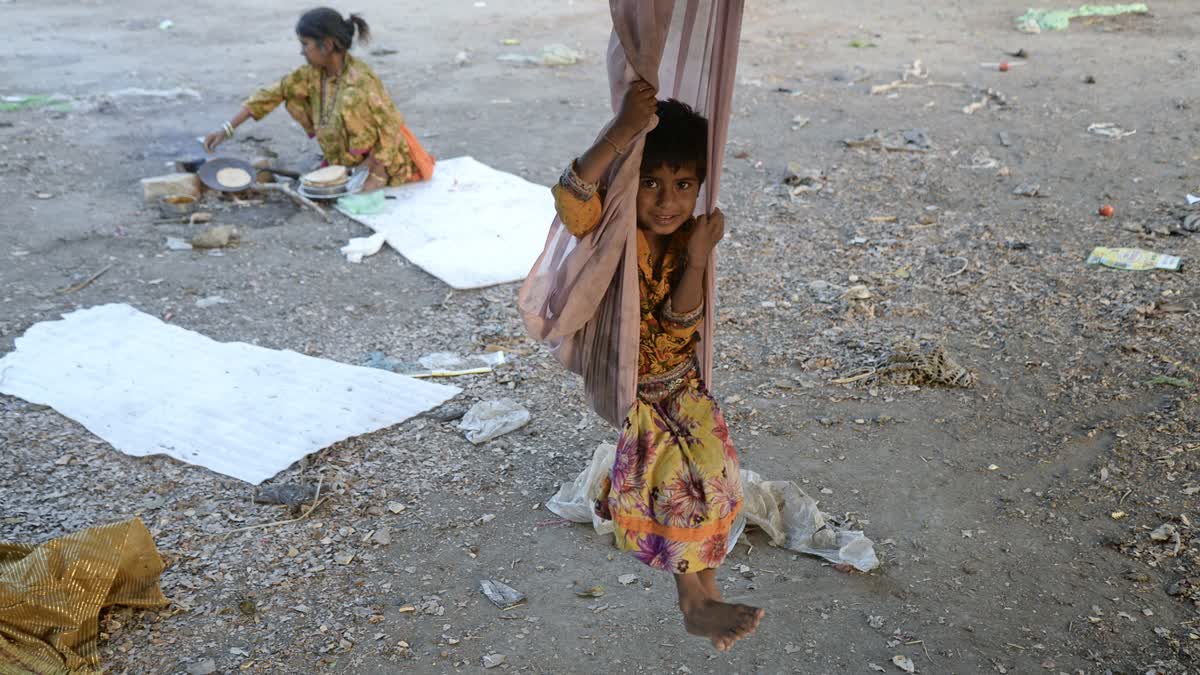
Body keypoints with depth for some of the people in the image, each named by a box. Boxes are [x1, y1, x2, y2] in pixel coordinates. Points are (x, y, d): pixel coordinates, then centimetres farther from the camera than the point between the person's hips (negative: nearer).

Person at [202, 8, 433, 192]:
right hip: (345, 162, 7)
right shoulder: (313, 73, -8)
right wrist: (227, 129, -8)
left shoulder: (360, 83, -30)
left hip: (386, 165, -7)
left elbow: (390, 129, -26)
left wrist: (376, 179, -27)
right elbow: (275, 92, -5)